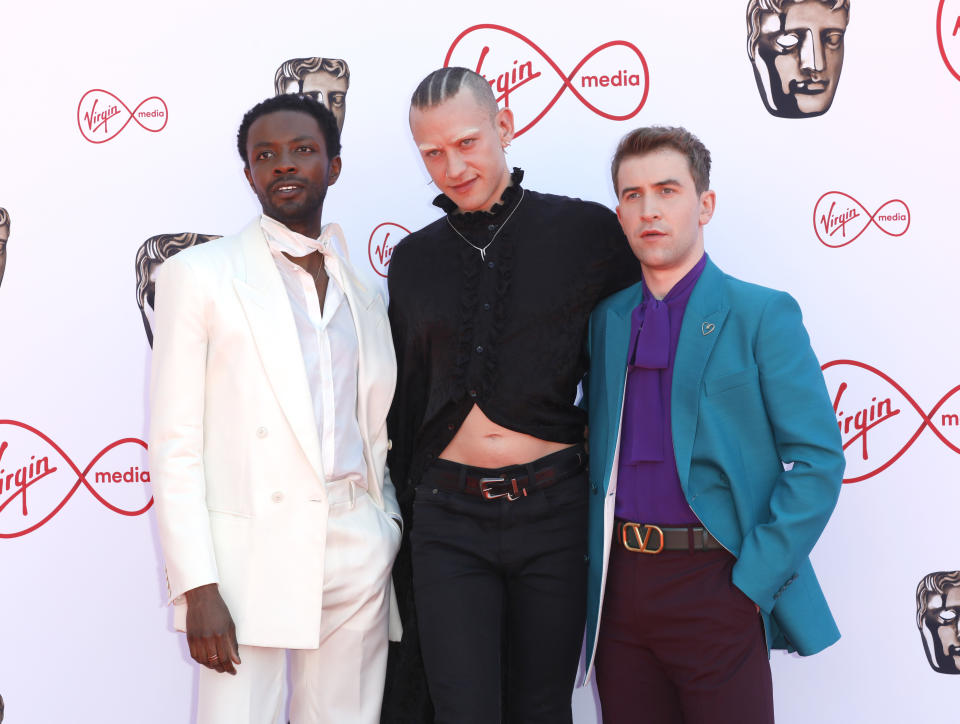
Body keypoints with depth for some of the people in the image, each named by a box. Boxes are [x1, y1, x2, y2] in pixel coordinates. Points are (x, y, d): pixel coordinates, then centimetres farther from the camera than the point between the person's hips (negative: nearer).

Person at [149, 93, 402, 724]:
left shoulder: (363, 287, 14)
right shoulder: (198, 275, 1)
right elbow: (174, 441, -4)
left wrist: (390, 532, 8)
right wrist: (197, 586, -11)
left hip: (357, 547, 4)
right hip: (251, 547, -4)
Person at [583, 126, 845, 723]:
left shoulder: (762, 315, -3)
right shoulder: (607, 319, 10)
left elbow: (818, 459, -8)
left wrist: (754, 581, -13)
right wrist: (595, 572, 5)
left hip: (715, 585, -4)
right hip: (617, 581, 4)